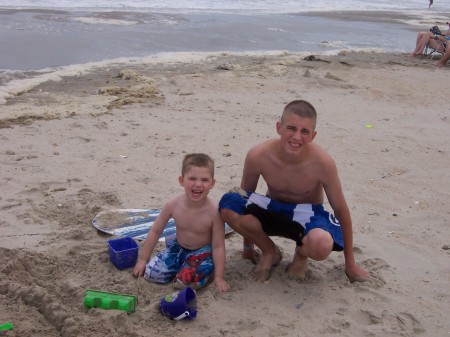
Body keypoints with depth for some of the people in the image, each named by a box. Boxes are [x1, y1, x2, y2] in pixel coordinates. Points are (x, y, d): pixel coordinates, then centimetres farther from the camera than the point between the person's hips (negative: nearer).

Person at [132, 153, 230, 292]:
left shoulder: (213, 211, -28)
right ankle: (183, 266, 14)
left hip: (203, 252, -4)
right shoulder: (173, 204, -19)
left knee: (185, 281, -27)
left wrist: (218, 277, -17)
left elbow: (218, 246, -18)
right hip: (178, 248, 4)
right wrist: (143, 259, 0)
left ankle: (207, 268, 3)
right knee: (151, 273, -8)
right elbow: (155, 231, -4)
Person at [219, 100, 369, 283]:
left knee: (321, 245, -38)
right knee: (228, 205, -27)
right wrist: (247, 246, 7)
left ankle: (301, 254, 3)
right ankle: (269, 251, -1)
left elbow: (341, 211, -12)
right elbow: (245, 195, -3)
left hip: (308, 215, -2)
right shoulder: (257, 155, -23)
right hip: (272, 209, 2)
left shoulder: (322, 163, -26)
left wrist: (350, 265, -4)